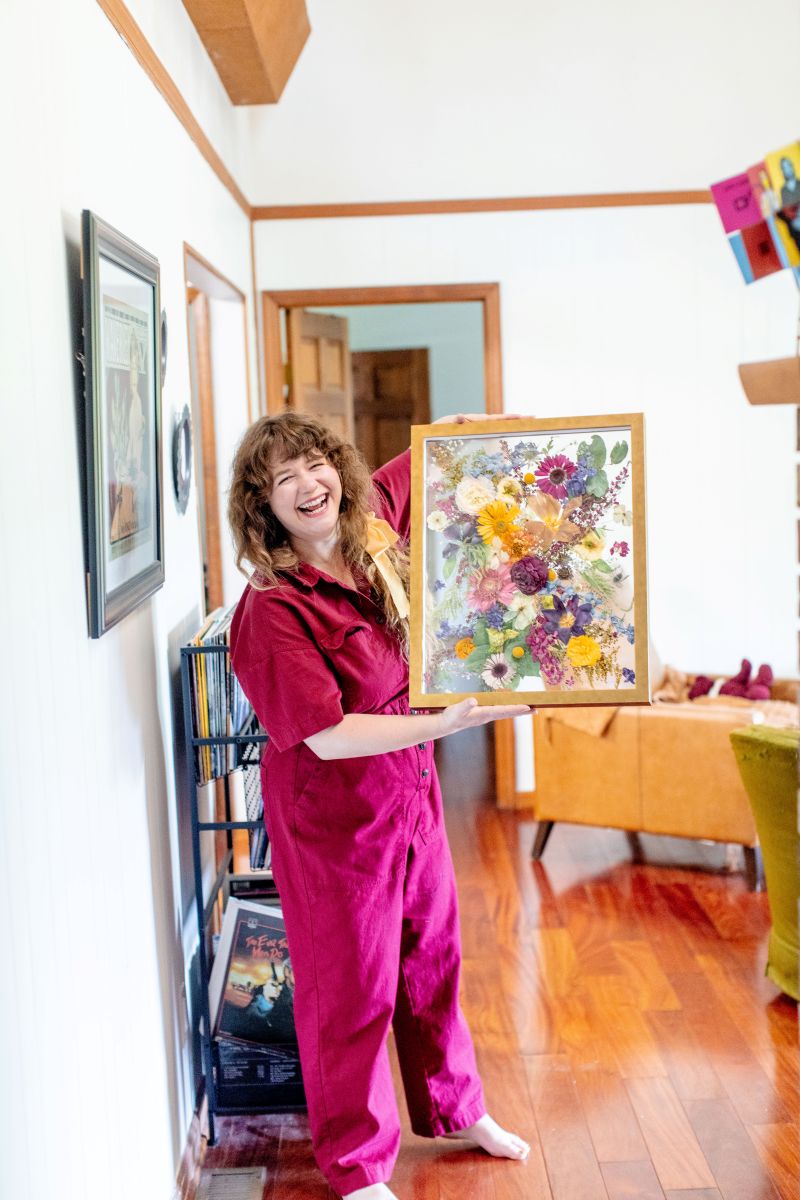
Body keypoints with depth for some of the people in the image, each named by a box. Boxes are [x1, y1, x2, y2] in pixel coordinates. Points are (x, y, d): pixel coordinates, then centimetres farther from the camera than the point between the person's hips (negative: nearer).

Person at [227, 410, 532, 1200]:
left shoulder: (373, 529, -4)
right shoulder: (270, 611, -25)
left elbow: (419, 464, 17)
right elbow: (327, 735, -28)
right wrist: (446, 723, -31)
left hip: (411, 792, 7)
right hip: (333, 816, -7)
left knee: (432, 955, 23)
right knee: (352, 987, 9)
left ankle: (455, 1107, 47)